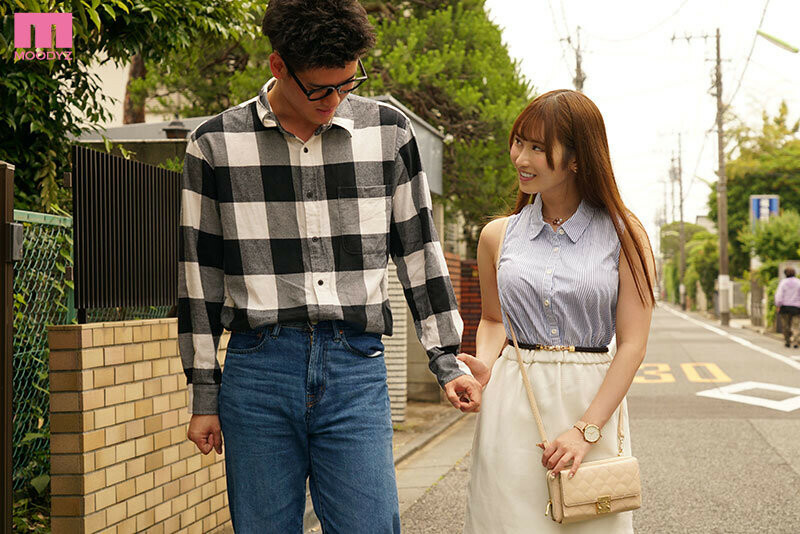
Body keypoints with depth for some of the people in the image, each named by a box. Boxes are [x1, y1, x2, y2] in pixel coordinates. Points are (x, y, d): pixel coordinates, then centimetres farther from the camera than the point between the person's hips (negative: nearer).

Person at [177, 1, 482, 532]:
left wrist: (447, 360, 10)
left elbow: (419, 250, 12)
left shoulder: (390, 131, 6)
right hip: (257, 369, 0)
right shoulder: (216, 144, 3)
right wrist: (203, 395, 7)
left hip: (357, 369, 1)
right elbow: (200, 276, 6)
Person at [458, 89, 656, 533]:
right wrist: (484, 365, -1)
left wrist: (587, 430, -13)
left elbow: (632, 343, -5)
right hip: (512, 407, 2)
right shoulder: (498, 235, 6)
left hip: (593, 402, -1)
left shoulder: (623, 234, -2)